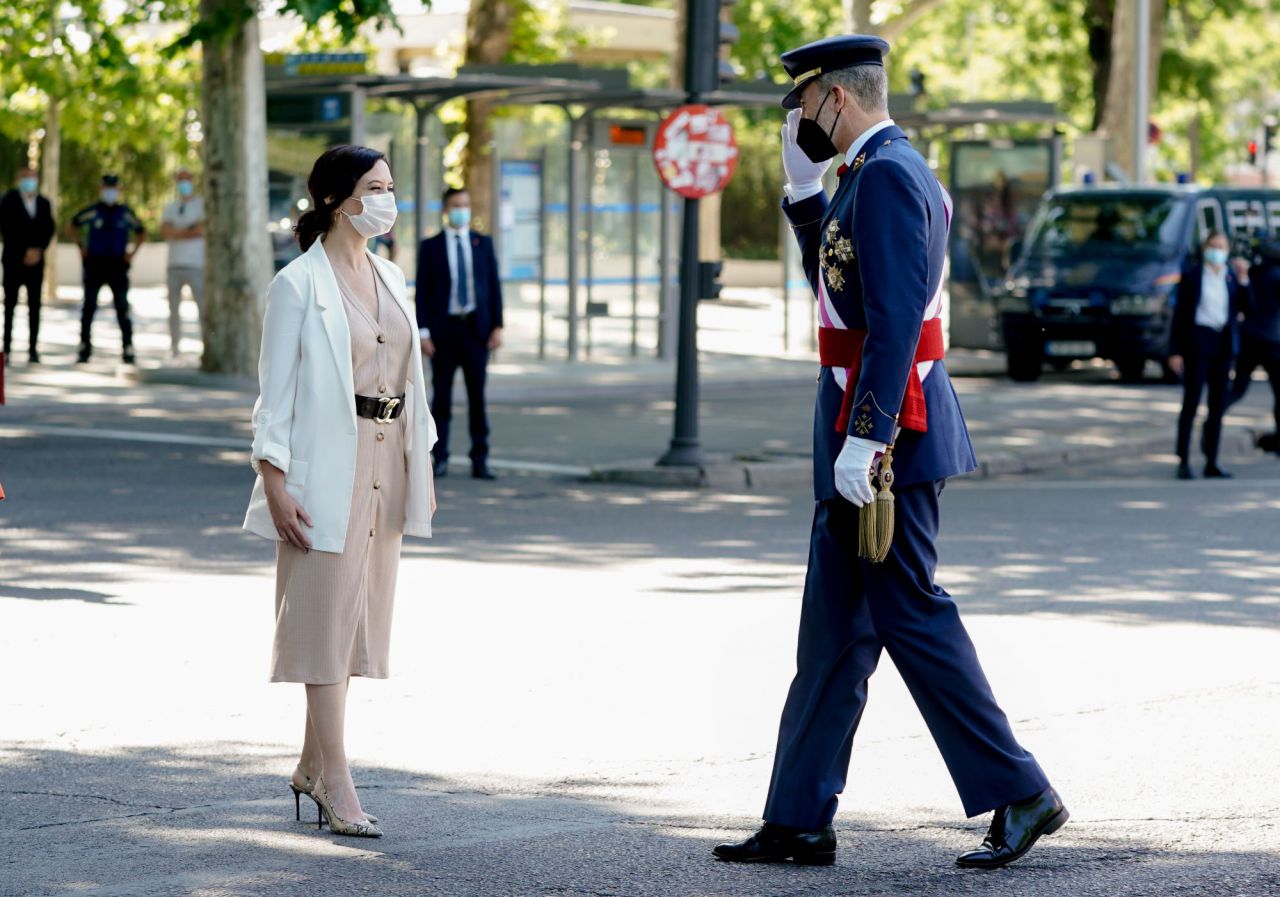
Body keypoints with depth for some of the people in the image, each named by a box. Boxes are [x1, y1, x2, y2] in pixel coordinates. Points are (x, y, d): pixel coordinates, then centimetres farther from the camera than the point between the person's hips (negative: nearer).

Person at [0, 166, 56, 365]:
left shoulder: (44, 203, 10)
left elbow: (49, 229, 7)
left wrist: (38, 250, -8)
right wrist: (24, 252, -11)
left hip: (35, 262, 3)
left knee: (34, 307, -1)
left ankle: (33, 349, 1)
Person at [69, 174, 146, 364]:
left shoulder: (126, 213, 5)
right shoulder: (92, 212, 2)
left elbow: (142, 233, 18)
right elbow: (73, 226, 15)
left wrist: (132, 252, 6)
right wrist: (81, 247, 6)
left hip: (118, 265, 0)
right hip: (94, 265, 0)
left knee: (122, 309, -3)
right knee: (88, 308, 1)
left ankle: (128, 350, -1)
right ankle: (85, 348, 8)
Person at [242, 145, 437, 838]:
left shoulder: (390, 279, 13)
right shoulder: (298, 285, -8)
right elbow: (275, 391, -10)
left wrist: (422, 466, 15)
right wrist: (275, 484, -16)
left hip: (385, 464, 7)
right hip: (326, 466, -7)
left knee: (354, 616, 10)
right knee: (328, 615, -6)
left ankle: (311, 767, 19)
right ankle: (336, 785, -6)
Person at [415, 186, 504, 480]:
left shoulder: (483, 243, 9)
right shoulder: (430, 247, 4)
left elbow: (494, 285, 8)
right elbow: (422, 292, 1)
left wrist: (498, 326, 0)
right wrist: (423, 332, -7)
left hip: (476, 328, 1)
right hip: (444, 329, -1)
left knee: (477, 397, 1)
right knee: (441, 397, 1)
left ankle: (480, 461, 3)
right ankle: (440, 459, 7)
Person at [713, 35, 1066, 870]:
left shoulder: (887, 176, -16)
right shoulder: (888, 171, 16)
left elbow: (894, 319, -23)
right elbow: (840, 285, 27)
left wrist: (862, 439, -26)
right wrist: (804, 186, 18)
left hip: (884, 437, -10)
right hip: (871, 434, 10)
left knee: (913, 618, -5)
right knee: (834, 629, 10)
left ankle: (1020, 793, 1)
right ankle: (799, 821, 13)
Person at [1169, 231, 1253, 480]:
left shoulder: (1233, 276, 9)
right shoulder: (1191, 277, -1)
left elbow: (1245, 308, 1)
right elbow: (1180, 314, -3)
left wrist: (1243, 279, -9)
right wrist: (1175, 351, -8)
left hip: (1224, 344, 4)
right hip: (1198, 342, -4)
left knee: (1218, 404, 5)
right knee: (1191, 403, -5)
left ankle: (1211, 463, 10)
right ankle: (1183, 462, -4)